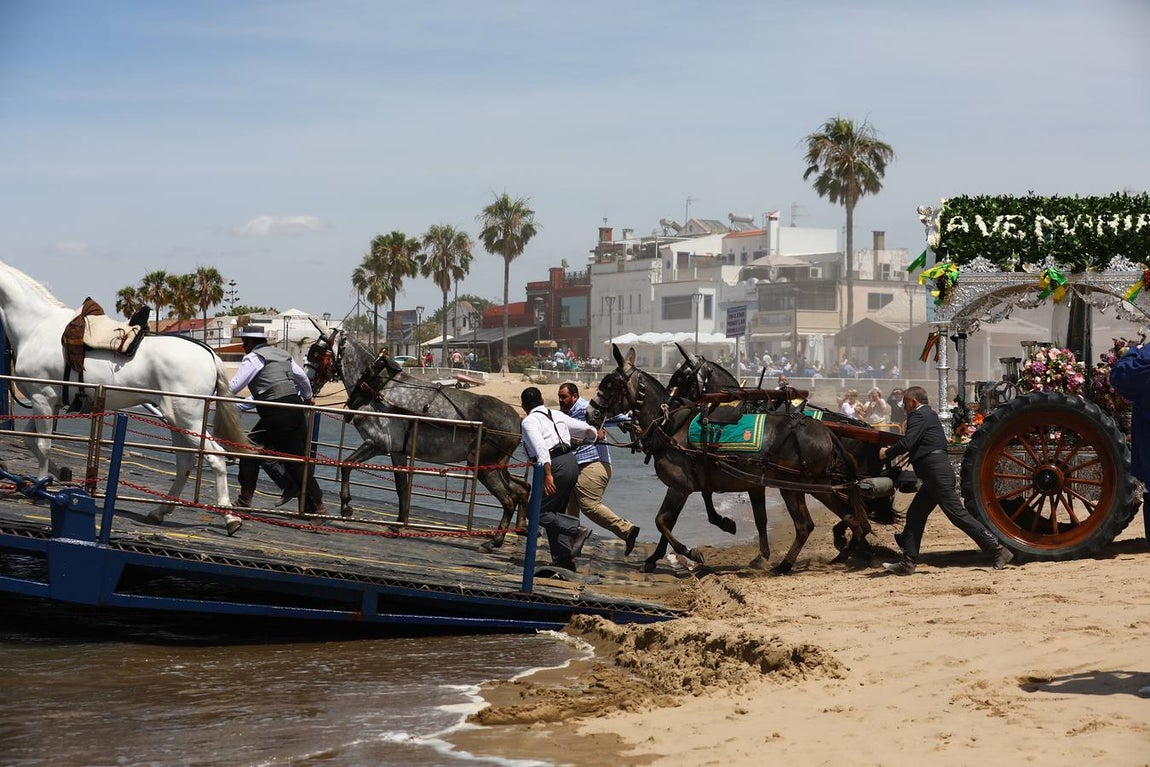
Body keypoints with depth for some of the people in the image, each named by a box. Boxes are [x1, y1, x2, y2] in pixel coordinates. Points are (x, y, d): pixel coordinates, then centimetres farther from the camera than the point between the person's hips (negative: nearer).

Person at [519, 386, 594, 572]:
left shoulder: (529, 421, -3)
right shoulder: (557, 415, 18)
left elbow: (541, 448, -20)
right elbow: (586, 429, 27)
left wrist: (547, 474, -26)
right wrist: (595, 435, 49)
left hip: (555, 466, -8)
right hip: (571, 462, 8)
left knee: (537, 512, -1)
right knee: (556, 512, 16)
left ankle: (576, 531, -17)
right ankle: (563, 560, 12)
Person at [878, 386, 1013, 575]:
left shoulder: (918, 416, -8)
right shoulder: (930, 415, 23)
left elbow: (907, 443, -19)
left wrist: (887, 452, -3)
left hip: (937, 473, -11)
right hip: (936, 475, 11)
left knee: (958, 514, -10)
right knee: (915, 515, 11)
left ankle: (998, 551, -10)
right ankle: (907, 563, 13)